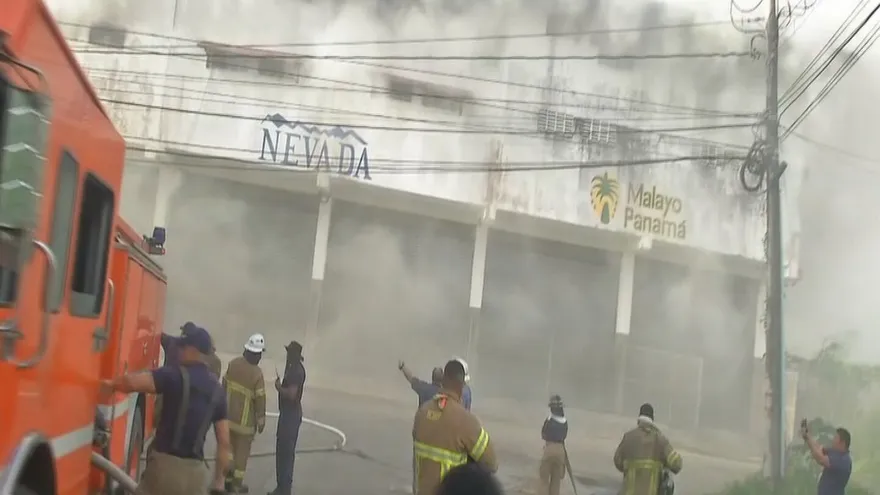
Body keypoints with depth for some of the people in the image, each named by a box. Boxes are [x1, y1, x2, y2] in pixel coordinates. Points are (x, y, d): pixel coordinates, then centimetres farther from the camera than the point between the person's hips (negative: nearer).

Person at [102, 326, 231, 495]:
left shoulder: (176, 376, -6)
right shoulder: (217, 391, 9)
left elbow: (132, 382, -21)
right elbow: (224, 442, 7)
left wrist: (112, 385, 1)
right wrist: (219, 479, 14)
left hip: (166, 463, -4)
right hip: (195, 470, 4)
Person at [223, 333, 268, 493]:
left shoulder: (233, 364, -6)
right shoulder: (257, 373, -23)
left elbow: (224, 385, 5)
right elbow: (260, 398, -17)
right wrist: (261, 420, -5)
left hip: (229, 415, 5)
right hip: (246, 419, -5)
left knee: (229, 448, 18)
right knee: (242, 451, 9)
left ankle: (228, 480, 28)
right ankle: (237, 484, 17)